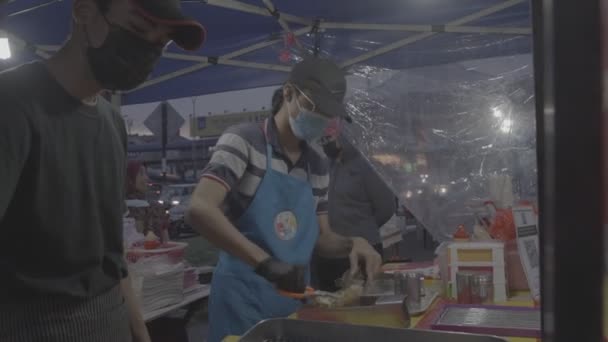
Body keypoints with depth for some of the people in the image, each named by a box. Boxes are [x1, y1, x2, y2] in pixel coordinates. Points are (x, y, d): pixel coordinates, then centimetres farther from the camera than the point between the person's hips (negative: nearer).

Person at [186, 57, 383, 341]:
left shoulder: (318, 167, 7)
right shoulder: (244, 141, -12)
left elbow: (322, 239, 13)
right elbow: (199, 210, -25)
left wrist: (352, 244, -9)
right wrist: (264, 262, -33)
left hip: (295, 296, 6)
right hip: (244, 296, -6)